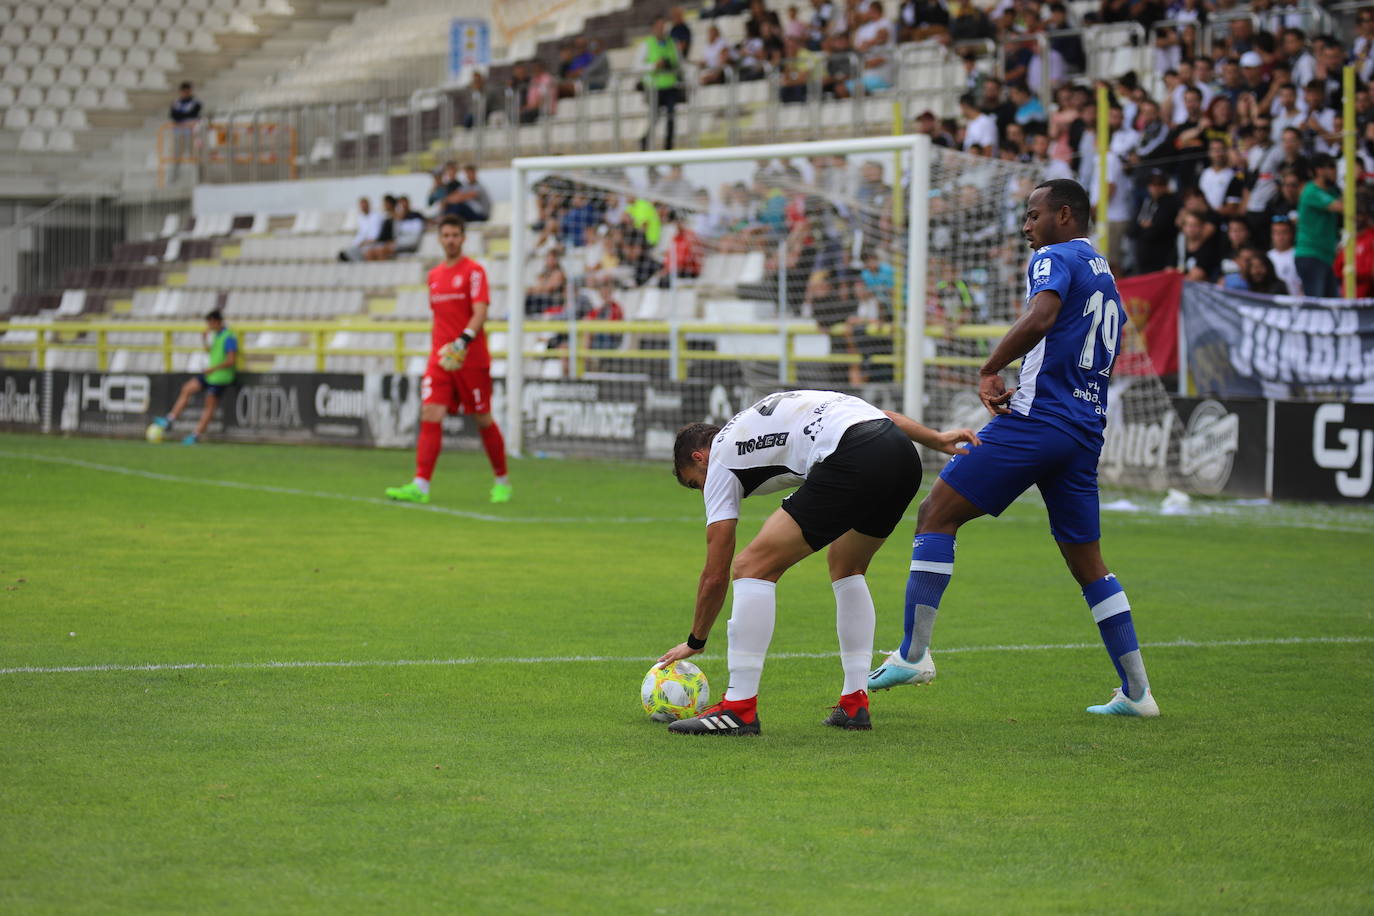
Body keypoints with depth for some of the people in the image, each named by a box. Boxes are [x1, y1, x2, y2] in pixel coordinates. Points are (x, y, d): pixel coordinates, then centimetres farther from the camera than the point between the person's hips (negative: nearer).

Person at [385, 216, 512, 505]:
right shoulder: (434, 276, 14)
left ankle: (502, 481, 21)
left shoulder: (474, 271, -5)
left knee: (483, 420, 4)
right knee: (430, 416, -9)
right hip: (441, 358, 5)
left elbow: (480, 313, -15)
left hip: (471, 359, -5)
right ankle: (420, 486, -16)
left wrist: (463, 340, -29)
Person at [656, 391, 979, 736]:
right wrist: (937, 439, 21)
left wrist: (695, 642, 30)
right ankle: (855, 704, 26)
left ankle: (739, 708, 0)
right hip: (904, 459, 8)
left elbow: (715, 574, 18)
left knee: (752, 567, 1)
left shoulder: (720, 461, 17)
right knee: (846, 566, 30)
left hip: (853, 463, -8)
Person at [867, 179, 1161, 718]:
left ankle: (914, 653, -12)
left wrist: (989, 370, -19)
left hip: (1035, 421, -9)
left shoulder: (1055, 258, -4)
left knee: (936, 515, -5)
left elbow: (1041, 316, -26)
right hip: (1085, 430, 9)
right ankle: (1136, 691, 11)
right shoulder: (1106, 278, 24)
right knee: (1088, 566, 13)